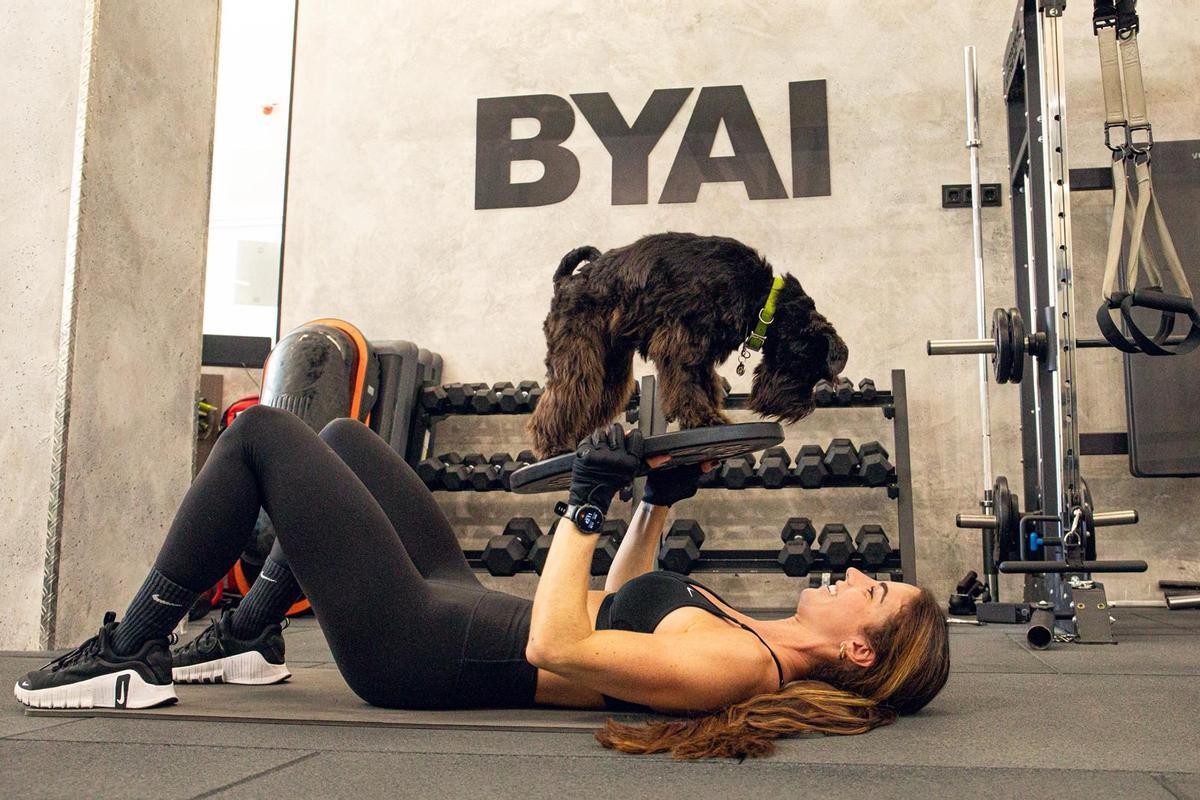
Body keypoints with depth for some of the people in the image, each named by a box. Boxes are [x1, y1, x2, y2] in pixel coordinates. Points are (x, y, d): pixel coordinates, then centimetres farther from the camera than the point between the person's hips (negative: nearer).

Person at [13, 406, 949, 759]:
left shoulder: (734, 667, -24)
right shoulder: (755, 640, 3)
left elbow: (555, 647, -31)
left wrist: (590, 501, -28)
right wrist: (658, 502, 12)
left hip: (416, 648, -9)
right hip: (461, 607, 9)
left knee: (259, 432, -7)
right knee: (340, 436, 20)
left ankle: (130, 656, 6)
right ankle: (249, 638, 25)